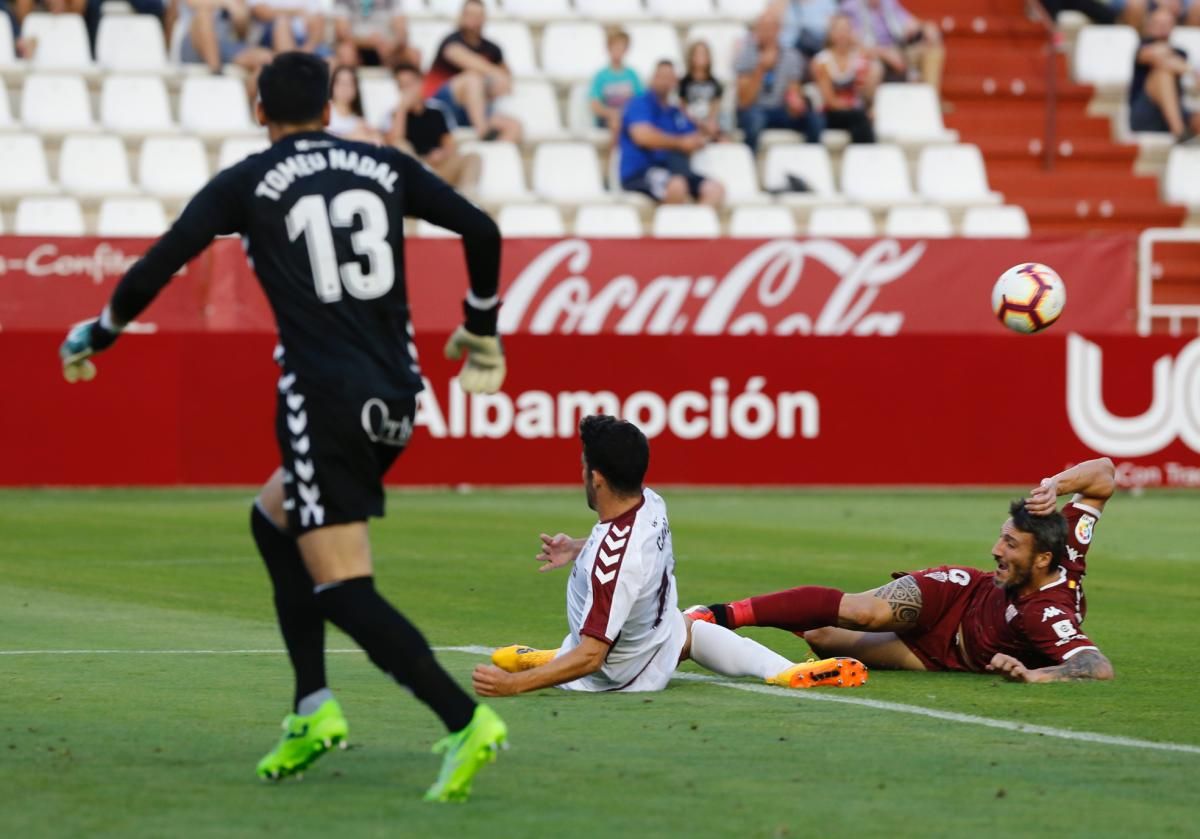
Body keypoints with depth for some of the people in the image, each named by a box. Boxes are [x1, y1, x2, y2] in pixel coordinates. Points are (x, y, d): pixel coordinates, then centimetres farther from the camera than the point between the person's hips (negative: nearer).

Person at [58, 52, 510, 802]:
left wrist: (92, 339, 16)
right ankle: (313, 710, 18)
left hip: (324, 398, -6)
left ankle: (466, 720, -23)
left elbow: (156, 267, 0)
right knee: (273, 518, 26)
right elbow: (481, 231, 7)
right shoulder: (386, 167, 12)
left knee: (343, 590, -5)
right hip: (396, 396, 6)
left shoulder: (245, 185, 2)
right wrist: (481, 334, 21)